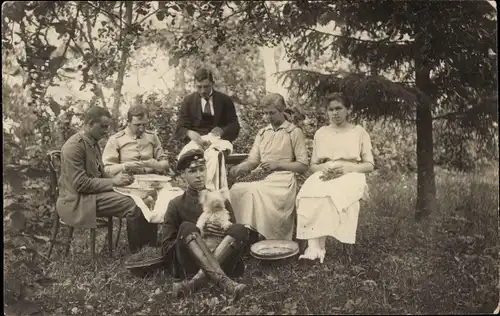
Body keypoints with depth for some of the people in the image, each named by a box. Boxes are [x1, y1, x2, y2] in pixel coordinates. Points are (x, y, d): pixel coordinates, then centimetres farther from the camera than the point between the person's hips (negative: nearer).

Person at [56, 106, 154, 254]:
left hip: (93, 193, 9)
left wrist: (117, 179, -2)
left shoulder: (93, 143, 13)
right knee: (133, 205, -23)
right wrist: (113, 182, -20)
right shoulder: (74, 146, -17)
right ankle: (138, 252, -10)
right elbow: (81, 184, -21)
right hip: (78, 201, -9)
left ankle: (147, 244, -1)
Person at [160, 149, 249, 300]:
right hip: (187, 263, -2)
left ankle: (196, 281, -38)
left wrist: (221, 233, -10)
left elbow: (235, 234, 14)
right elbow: (166, 247, 3)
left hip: (221, 258, 2)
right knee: (187, 227, -29)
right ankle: (224, 281, -46)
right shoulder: (176, 204, 9)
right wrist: (199, 233, -10)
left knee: (240, 229, -24)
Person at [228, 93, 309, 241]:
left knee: (256, 192, -34)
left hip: (282, 178, -5)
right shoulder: (262, 133, 21)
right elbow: (253, 161, 12)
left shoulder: (294, 132, 6)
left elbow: (303, 165, 2)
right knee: (236, 189, -25)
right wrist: (239, 168, -10)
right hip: (261, 178, 5)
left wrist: (277, 164, -9)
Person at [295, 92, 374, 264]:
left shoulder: (360, 132, 12)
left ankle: (318, 247, -31)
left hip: (351, 176, -2)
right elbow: (313, 165, 17)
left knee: (332, 196, -39)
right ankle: (314, 247, -41)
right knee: (308, 194, -35)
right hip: (324, 175, 2)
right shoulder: (320, 133, 19)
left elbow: (369, 165, 7)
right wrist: (323, 168, -8)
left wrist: (347, 168, -13)